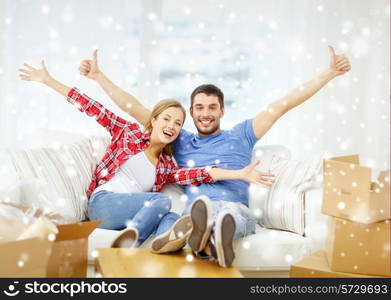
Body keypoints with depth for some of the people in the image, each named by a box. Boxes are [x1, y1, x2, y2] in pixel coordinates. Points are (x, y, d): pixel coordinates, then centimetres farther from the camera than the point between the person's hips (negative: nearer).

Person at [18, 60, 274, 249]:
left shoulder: (166, 165, 18)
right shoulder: (130, 132, 11)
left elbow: (196, 174, -1)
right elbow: (94, 109, 7)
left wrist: (238, 174, -15)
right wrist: (48, 80, 4)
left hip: (136, 213, 3)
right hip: (104, 203, -3)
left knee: (169, 221, -30)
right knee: (163, 201, -28)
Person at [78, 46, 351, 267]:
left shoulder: (240, 136, 23)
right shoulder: (180, 141, 26)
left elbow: (284, 104, 18)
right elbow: (135, 109, 26)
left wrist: (330, 72, 15)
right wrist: (99, 76, 25)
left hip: (238, 210, -1)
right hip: (195, 209, 1)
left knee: (230, 213, -39)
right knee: (200, 204, -37)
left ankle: (208, 241, -68)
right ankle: (211, 239, -67)